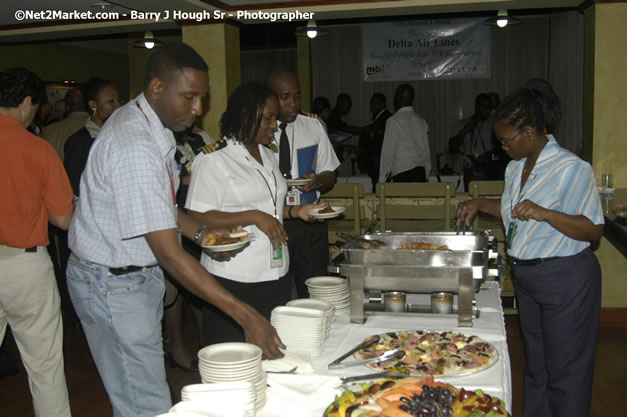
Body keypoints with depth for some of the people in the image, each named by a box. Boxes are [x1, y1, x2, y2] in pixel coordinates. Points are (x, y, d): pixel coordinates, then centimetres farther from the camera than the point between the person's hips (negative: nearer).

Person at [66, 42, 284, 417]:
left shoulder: (152, 124, 3)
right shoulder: (134, 147, -29)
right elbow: (169, 253, -32)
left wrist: (199, 231, 1)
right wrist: (246, 315, -32)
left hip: (139, 273, 9)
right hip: (113, 284, -9)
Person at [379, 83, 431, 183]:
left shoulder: (393, 121, -5)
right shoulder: (421, 121, 12)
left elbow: (388, 152, -6)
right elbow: (426, 151, 15)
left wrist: (382, 179, 0)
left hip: (401, 175, -6)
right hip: (421, 174, 6)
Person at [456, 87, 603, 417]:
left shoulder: (572, 169, -18)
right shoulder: (516, 167, 8)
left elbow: (594, 230, -19)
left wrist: (544, 213, -30)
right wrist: (480, 204, 10)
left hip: (565, 279, -8)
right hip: (526, 276, 8)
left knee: (564, 368, 5)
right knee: (535, 363, 20)